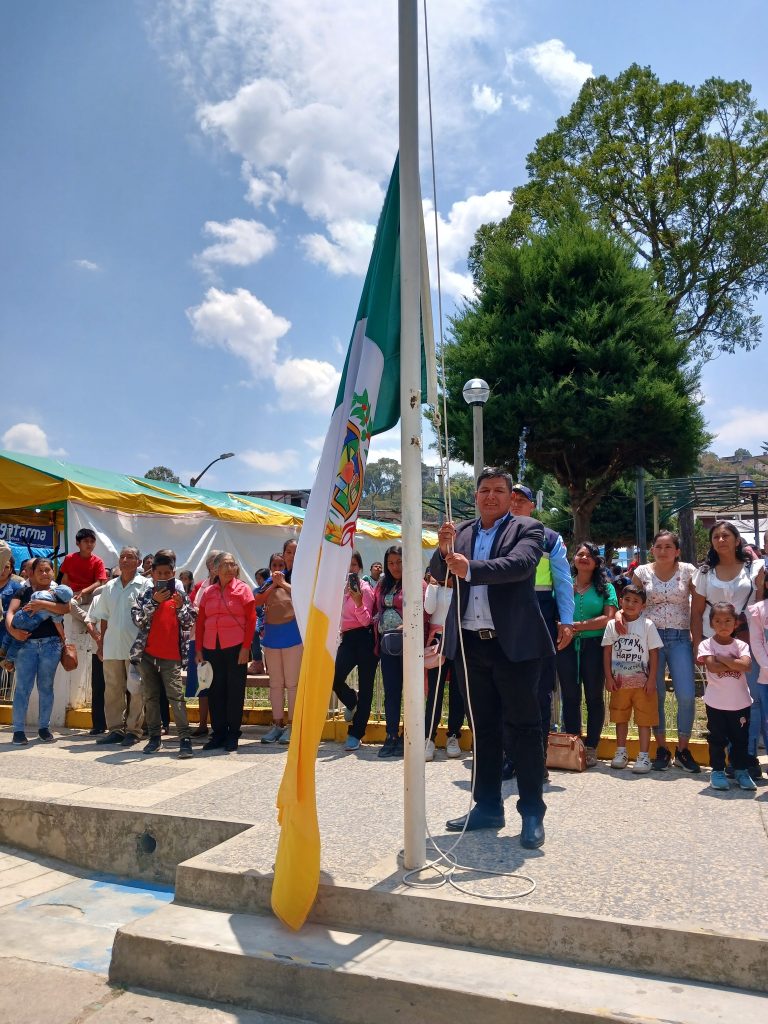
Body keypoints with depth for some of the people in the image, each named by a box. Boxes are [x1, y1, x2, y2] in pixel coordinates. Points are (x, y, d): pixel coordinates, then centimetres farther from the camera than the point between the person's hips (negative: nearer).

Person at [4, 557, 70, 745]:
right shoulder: (23, 592, 9)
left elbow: (66, 608, -11)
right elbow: (10, 613, -4)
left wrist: (43, 604, -23)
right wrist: (13, 631, -22)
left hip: (51, 644, 0)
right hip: (26, 643, 0)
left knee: (46, 686, 7)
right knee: (22, 687, -1)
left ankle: (44, 727, 16)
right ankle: (18, 729, 6)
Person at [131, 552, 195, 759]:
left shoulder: (180, 594, 5)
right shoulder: (146, 595, 7)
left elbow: (190, 622, 2)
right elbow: (137, 619, -6)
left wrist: (180, 606, -14)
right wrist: (154, 601, -16)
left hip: (171, 655, -2)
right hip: (147, 653, 3)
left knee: (175, 696, -10)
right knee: (150, 696, 9)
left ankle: (185, 738, -10)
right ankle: (154, 737, 18)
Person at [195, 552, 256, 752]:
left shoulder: (242, 589, 0)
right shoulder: (207, 592, 10)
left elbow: (251, 619, -5)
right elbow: (200, 622, 11)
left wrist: (246, 647, -11)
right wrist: (198, 649, 6)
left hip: (236, 647, -3)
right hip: (212, 648, 4)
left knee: (235, 691, 2)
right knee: (215, 691, 8)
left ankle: (233, 735, 12)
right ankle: (218, 734, 18)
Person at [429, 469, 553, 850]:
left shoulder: (527, 529, -1)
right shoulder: (460, 533, 12)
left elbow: (520, 565, -20)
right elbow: (439, 574, 4)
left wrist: (470, 569, -32)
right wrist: (444, 549, -17)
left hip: (513, 644, -5)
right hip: (470, 644, 5)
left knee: (524, 728, 2)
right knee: (483, 729, 14)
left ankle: (532, 813, 11)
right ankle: (487, 807, 26)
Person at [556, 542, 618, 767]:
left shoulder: (605, 587, 4)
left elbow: (609, 618, -7)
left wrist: (578, 626, -13)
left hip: (594, 646, -1)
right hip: (567, 646, 2)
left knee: (594, 697, 5)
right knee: (570, 696, 5)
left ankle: (591, 749, 13)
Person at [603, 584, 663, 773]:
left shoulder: (647, 625, -3)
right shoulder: (612, 625, 1)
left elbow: (654, 653, -3)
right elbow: (607, 653, 3)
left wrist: (651, 679, -7)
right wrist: (609, 677, -2)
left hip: (642, 681, -2)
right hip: (619, 681, 2)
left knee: (644, 719, 1)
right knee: (620, 717, 12)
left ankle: (644, 756, 8)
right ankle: (621, 752, 24)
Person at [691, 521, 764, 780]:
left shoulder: (754, 568, 7)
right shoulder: (705, 572, 10)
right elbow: (696, 613, 8)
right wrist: (698, 646, 1)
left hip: (748, 640, -1)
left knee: (752, 698, -4)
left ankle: (750, 756, 7)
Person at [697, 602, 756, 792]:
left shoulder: (740, 645, -1)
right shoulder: (706, 644, -6)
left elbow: (747, 666, -18)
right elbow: (712, 666, -21)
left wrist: (722, 658, -17)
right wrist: (735, 663, -13)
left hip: (741, 702, 2)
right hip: (716, 702, -2)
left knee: (740, 738, 12)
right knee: (717, 739, 7)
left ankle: (741, 771, 27)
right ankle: (717, 771, 20)